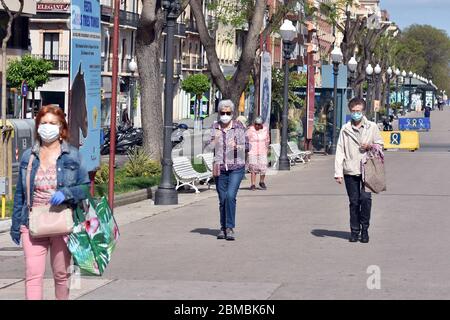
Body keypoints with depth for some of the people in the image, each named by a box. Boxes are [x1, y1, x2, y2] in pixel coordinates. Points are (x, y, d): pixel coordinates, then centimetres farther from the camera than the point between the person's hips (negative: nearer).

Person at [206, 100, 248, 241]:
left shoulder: (239, 127, 0)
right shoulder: (214, 128, 5)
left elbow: (247, 146, 2)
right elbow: (208, 148, 4)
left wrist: (237, 147, -18)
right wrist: (213, 141, -15)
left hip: (236, 167, -2)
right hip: (220, 168, 2)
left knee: (230, 196, -17)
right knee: (222, 199, 6)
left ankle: (230, 228, -10)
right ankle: (223, 228, 19)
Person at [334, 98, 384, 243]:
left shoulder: (372, 127, 6)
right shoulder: (345, 129, 6)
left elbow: (380, 144, 15)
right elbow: (340, 151, 6)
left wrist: (370, 146, -8)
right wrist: (338, 172, -1)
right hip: (350, 171, 1)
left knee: (365, 198, -15)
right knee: (354, 202, 4)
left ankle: (364, 229, 0)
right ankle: (354, 231, 15)